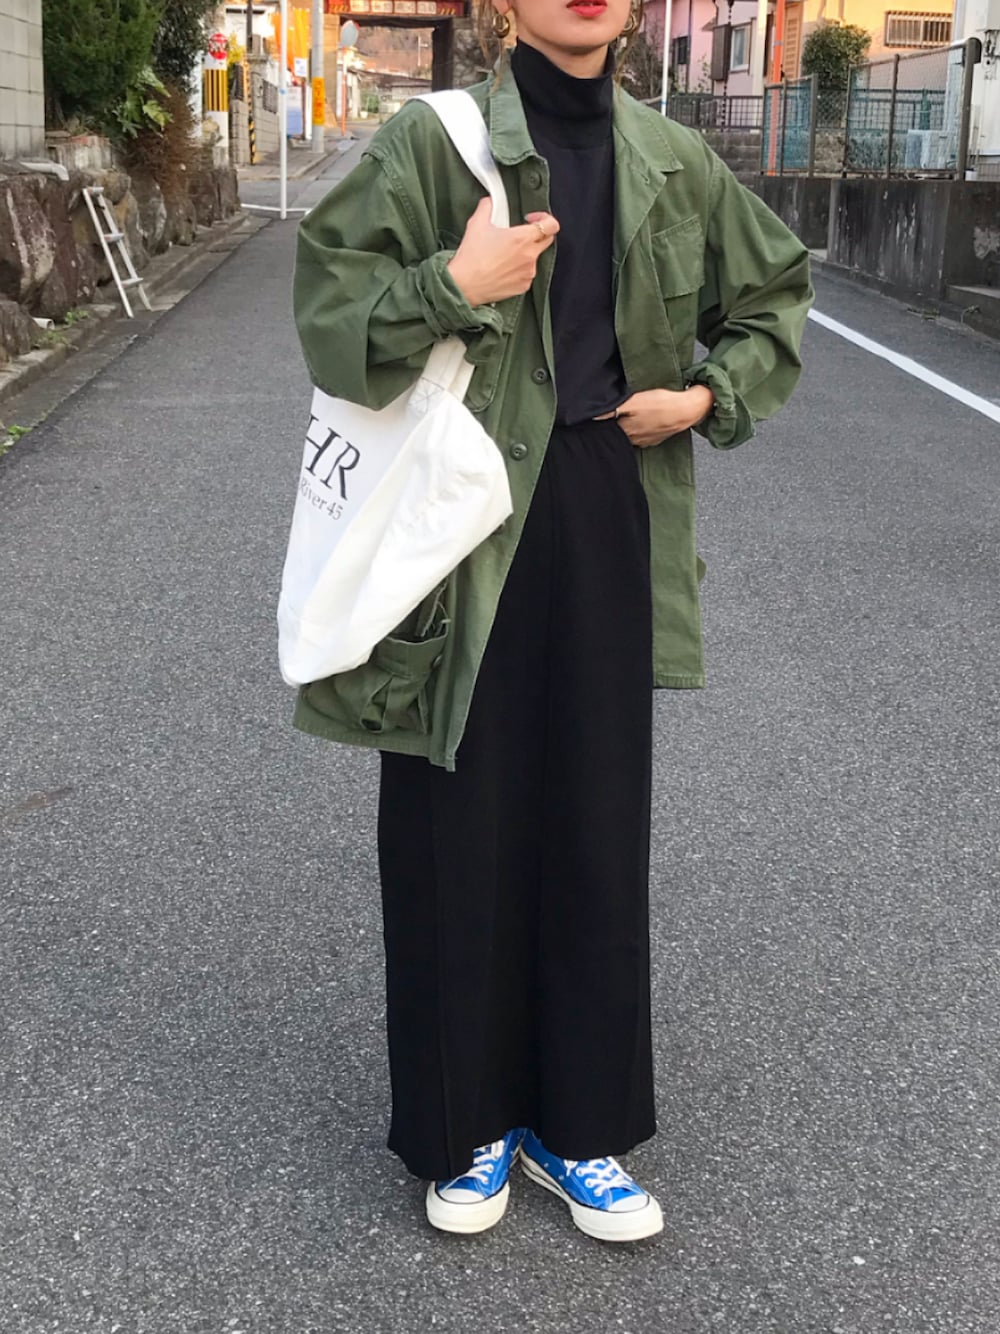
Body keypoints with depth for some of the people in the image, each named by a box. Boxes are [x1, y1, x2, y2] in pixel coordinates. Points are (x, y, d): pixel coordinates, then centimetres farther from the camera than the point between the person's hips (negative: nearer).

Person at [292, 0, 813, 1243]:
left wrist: (709, 395, 3)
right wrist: (453, 287, -21)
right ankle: (463, 1125, 24)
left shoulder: (676, 163, 7)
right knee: (458, 827, 5)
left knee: (596, 826, 10)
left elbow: (772, 298, 19)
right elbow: (327, 301, -9)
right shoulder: (431, 143, -5)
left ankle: (576, 1120, 26)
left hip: (610, 532, 4)